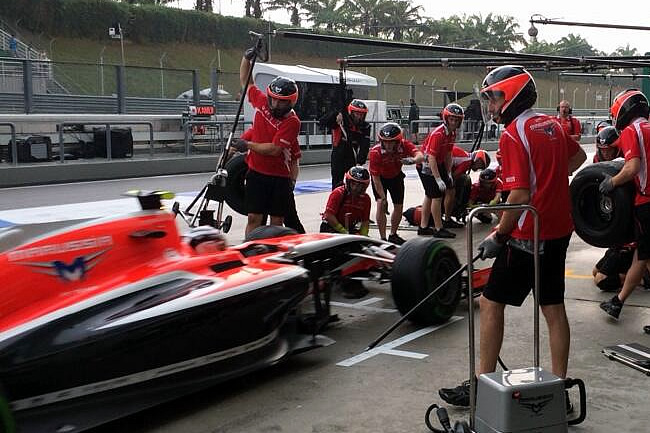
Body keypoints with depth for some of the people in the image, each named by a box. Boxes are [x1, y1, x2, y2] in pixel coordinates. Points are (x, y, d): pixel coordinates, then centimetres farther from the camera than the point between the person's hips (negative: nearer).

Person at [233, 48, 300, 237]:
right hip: (256, 173, 3)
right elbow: (246, 81, 17)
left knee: (277, 221, 7)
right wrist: (246, 58, 6)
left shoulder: (292, 122, -15)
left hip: (280, 177, -3)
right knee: (254, 217, -2)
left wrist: (248, 145, -12)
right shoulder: (262, 101, -1)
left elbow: (274, 149, -21)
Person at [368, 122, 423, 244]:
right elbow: (376, 178, -29)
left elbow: (420, 156, -45)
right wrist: (382, 197, -30)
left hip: (396, 176, 3)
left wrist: (413, 160, -68)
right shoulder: (375, 152, -35)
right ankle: (383, 238, -10)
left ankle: (393, 235, 30)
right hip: (380, 177, -3)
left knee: (399, 206, 8)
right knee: (381, 204, -19)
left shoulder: (404, 145, -29)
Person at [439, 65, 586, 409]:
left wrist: (497, 236, -12)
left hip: (527, 236, -8)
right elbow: (578, 156, 29)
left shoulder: (513, 135, -16)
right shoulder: (552, 125, 9)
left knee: (491, 303, 2)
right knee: (553, 307, 12)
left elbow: (519, 196, -22)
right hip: (558, 230, 8)